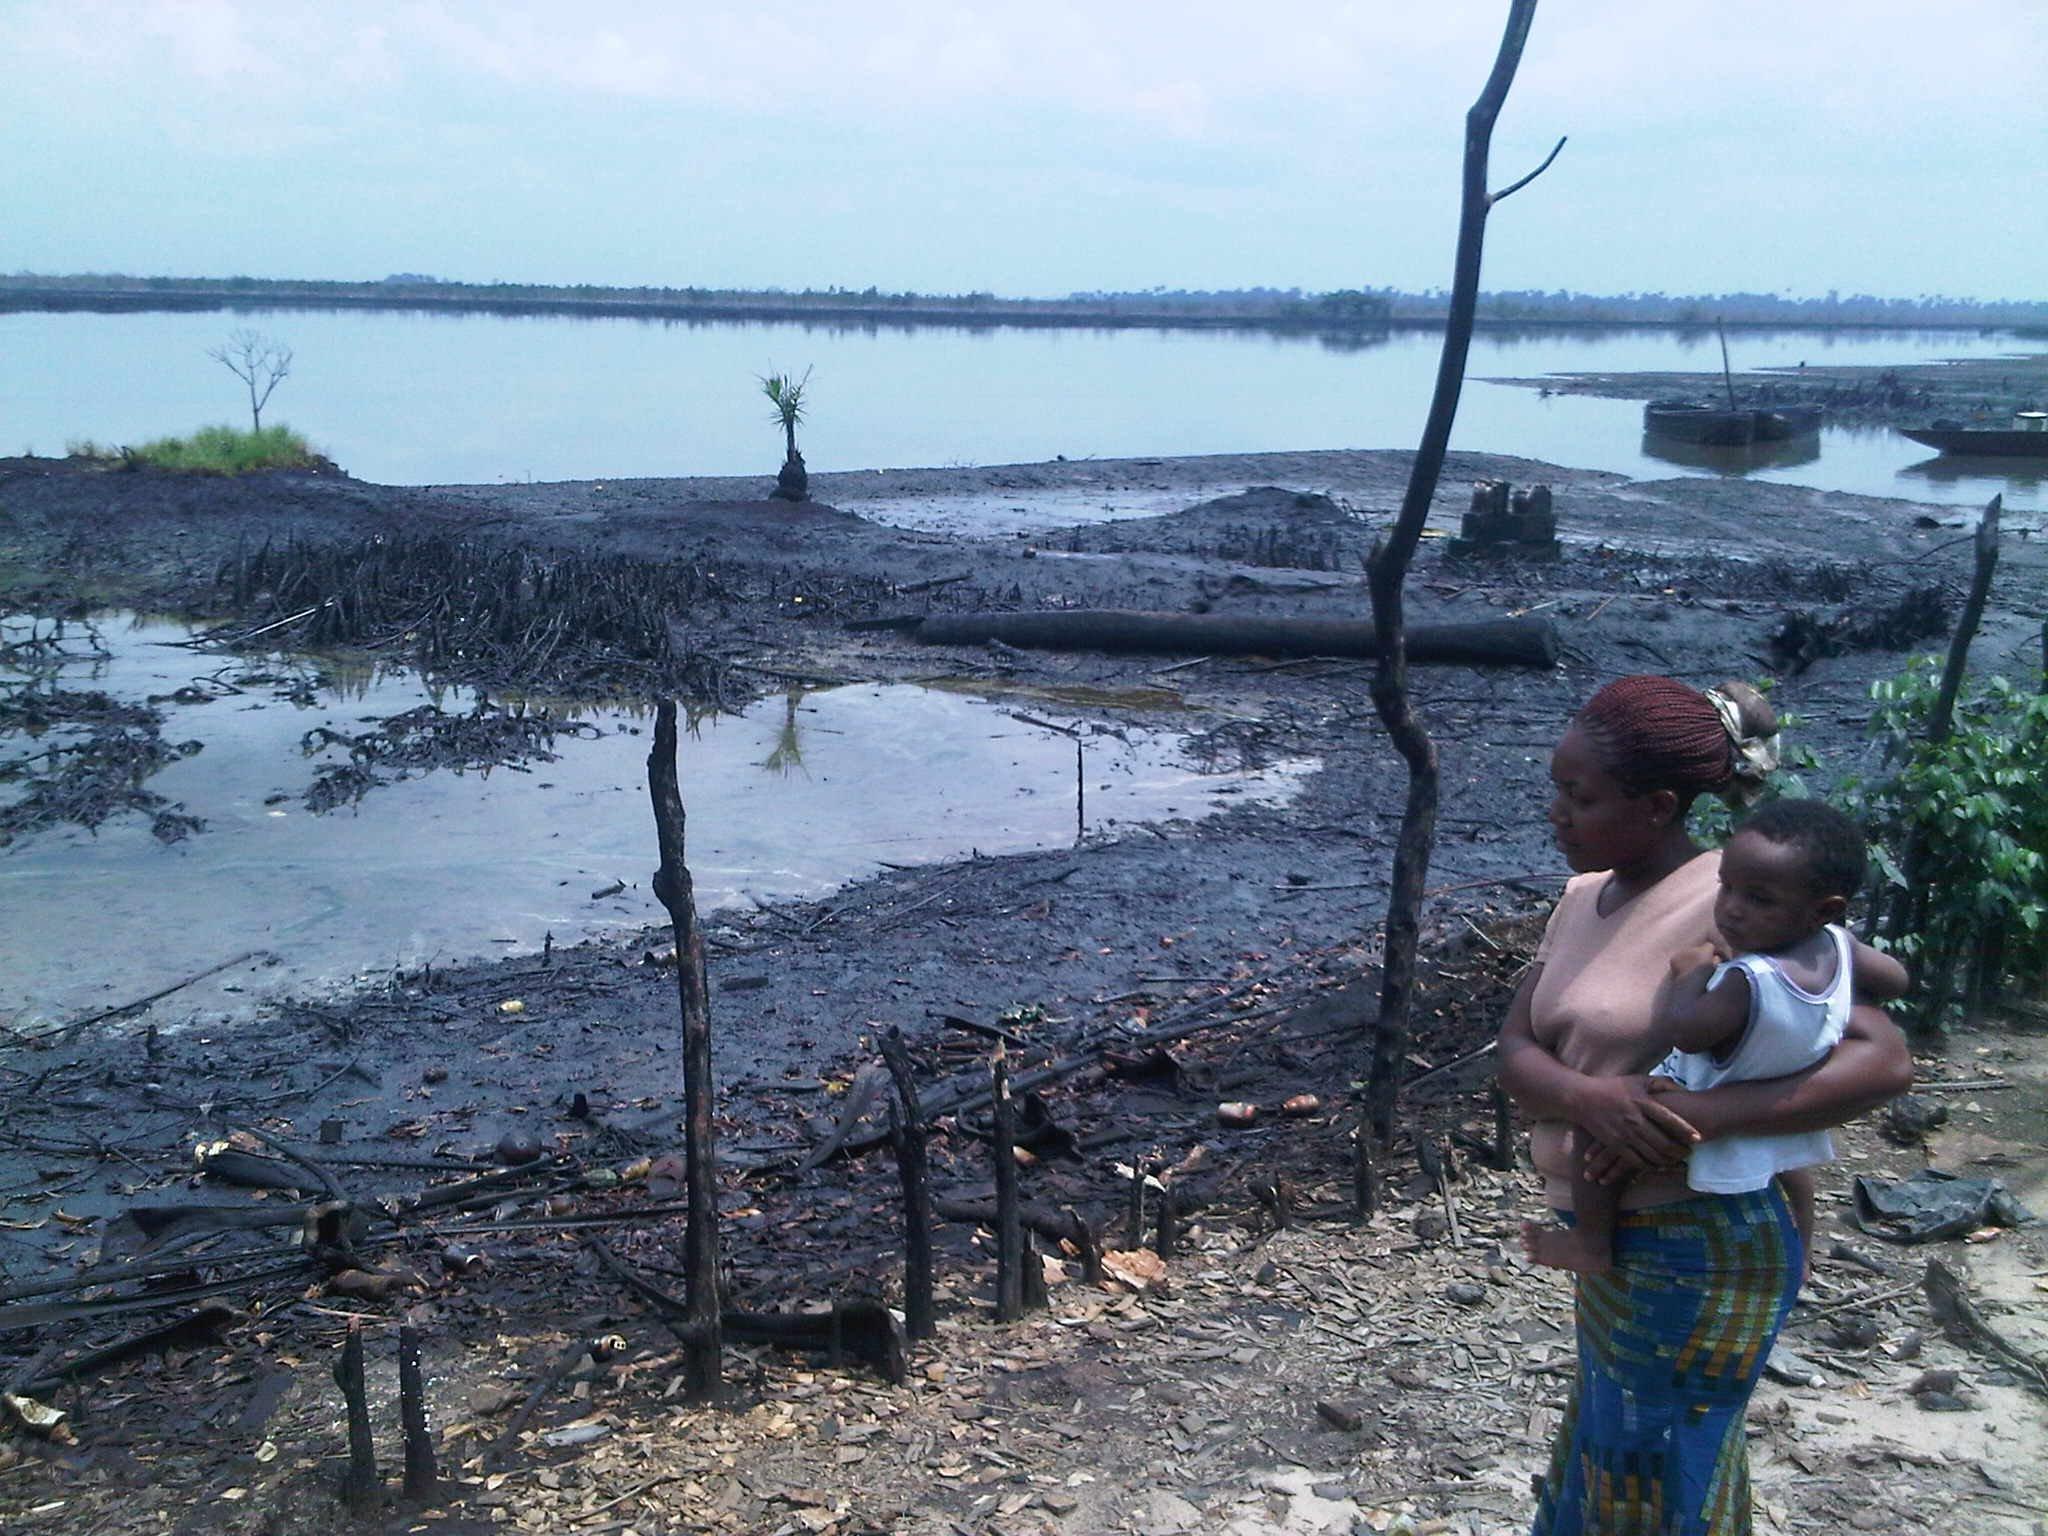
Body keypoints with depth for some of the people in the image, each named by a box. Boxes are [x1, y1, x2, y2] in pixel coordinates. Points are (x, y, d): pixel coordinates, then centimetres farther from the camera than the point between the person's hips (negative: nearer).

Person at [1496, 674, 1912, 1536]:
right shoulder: (1586, 899, 3)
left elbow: (1885, 1060, -24)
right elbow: (1515, 1051, -4)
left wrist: (1701, 1115, -31)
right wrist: (1585, 1097, -26)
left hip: (1693, 1255, -8)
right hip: (1619, 1245, 8)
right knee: (1608, 1456, 25)